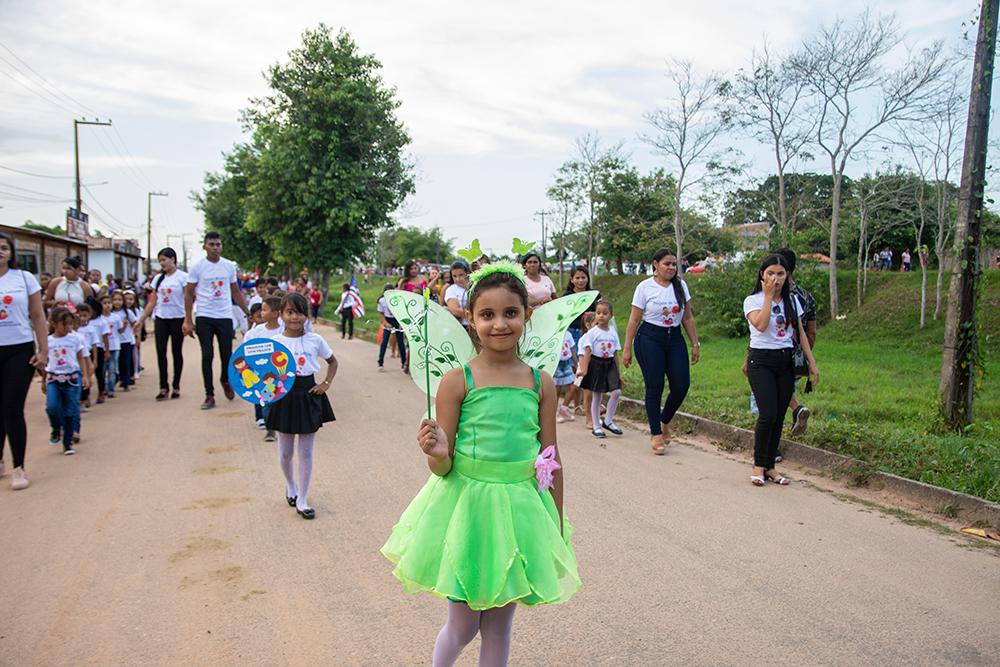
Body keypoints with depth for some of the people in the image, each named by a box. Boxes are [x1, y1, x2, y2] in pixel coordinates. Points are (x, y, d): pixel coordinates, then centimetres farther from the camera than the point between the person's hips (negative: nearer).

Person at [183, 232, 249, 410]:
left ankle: (226, 380, 34)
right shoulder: (197, 267, -2)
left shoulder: (230, 266, 5)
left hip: (225, 317, 2)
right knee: (207, 355, -1)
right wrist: (188, 321, -6)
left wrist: (248, 313, 9)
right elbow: (188, 294, 0)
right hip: (204, 317, -2)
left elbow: (236, 292, 13)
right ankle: (209, 395, 7)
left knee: (227, 355, 4)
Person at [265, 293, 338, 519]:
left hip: (309, 396, 0)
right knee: (285, 452, 13)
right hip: (285, 397, 0)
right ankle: (290, 484, 43)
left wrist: (326, 383, 1)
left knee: (306, 452, 5)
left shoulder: (315, 340, -3)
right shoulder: (275, 342, -6)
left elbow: (332, 361, 12)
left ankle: (302, 501, 16)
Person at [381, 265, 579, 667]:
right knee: (462, 625, 12)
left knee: (499, 626, 16)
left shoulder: (541, 383, -2)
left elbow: (551, 459, 5)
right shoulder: (457, 381, -10)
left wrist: (558, 528, 9)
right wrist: (438, 455, -30)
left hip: (520, 508, 2)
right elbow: (443, 468, -7)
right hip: (466, 504, -2)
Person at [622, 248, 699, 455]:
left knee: (681, 385, -4)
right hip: (650, 339, -4)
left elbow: (687, 318, 11)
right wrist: (627, 348, -5)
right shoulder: (645, 287, -4)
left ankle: (664, 422, 23)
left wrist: (695, 343, 9)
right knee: (654, 387, -4)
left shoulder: (681, 286, 7)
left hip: (675, 339, 4)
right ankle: (655, 434, 7)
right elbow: (634, 320, -3)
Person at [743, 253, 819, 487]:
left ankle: (769, 467, 14)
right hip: (761, 361, -4)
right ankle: (758, 466, 2)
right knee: (768, 415, -14)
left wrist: (812, 362, 6)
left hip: (786, 362, 5)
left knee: (779, 417, 4)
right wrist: (768, 296, -16)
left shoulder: (792, 301, 10)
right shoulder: (753, 300, -4)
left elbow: (800, 333, 11)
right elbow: (760, 325, -22)